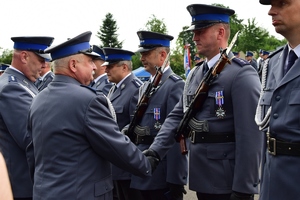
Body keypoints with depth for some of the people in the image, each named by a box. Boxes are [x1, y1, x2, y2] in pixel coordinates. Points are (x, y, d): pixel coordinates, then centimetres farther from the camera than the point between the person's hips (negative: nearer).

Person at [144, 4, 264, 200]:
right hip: (202, 178, 7)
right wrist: (154, 151, -6)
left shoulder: (242, 74, -14)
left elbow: (250, 137, -19)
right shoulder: (195, 75, 10)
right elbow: (177, 117, 9)